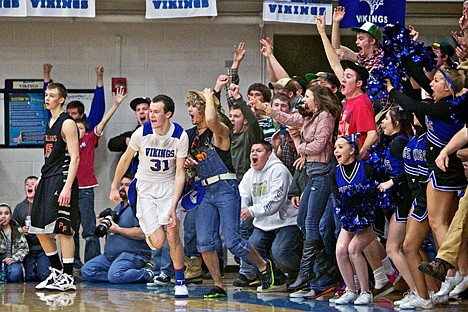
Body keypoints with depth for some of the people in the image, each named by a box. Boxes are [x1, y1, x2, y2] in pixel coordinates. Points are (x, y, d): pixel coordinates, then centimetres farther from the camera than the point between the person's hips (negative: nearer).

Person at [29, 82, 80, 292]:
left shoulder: (67, 123, -10)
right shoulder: (50, 123, 17)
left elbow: (74, 157, -16)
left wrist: (67, 187, -22)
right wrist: (40, 180, 19)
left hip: (61, 180, -10)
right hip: (47, 180, 10)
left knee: (63, 230, -9)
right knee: (40, 229, 11)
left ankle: (68, 279, -5)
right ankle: (57, 272, 21)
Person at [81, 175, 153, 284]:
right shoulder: (119, 207, 23)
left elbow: (141, 234, -22)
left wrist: (117, 229, -16)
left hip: (133, 254, -9)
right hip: (110, 256, 9)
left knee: (115, 276, -35)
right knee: (86, 271, -9)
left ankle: (148, 274, -12)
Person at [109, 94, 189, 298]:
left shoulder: (180, 136, -16)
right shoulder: (142, 132, -17)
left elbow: (180, 172, -14)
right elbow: (126, 158, 1)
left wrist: (173, 206, -22)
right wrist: (114, 187, 8)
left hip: (169, 187, 0)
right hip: (146, 188, 0)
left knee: (173, 235, -12)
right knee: (158, 242, -10)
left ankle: (180, 282, 5)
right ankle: (148, 233, 29)